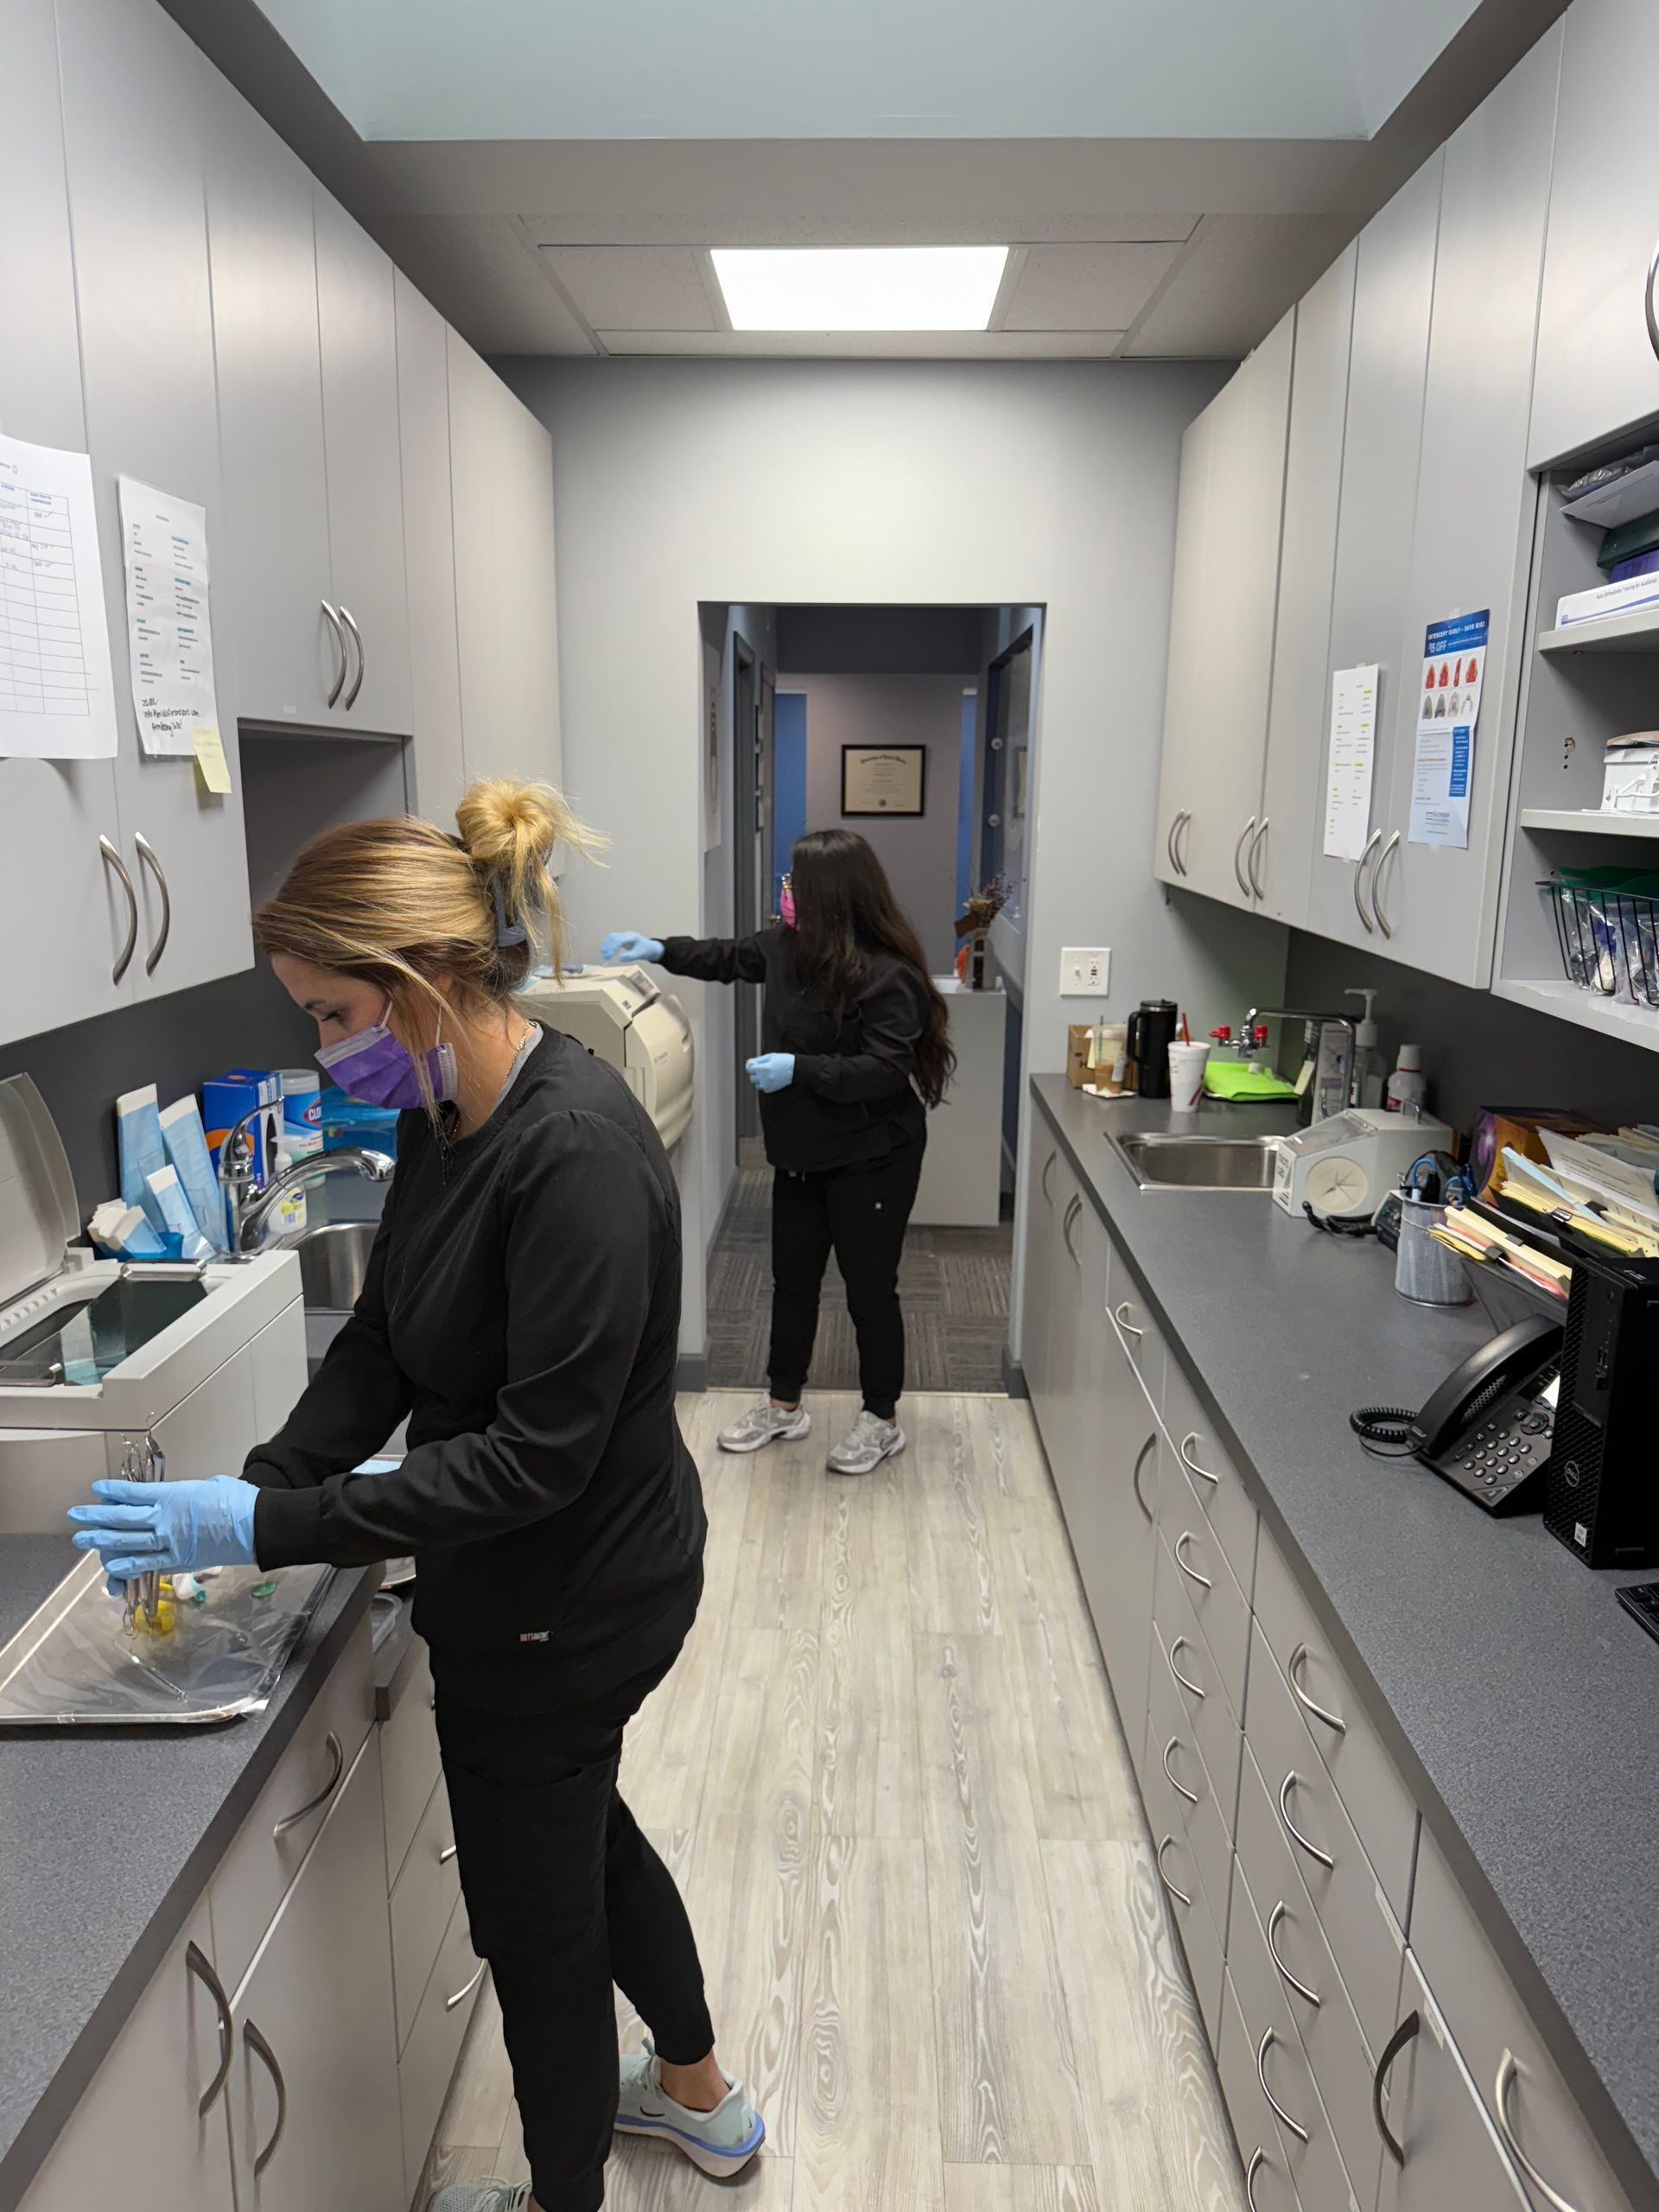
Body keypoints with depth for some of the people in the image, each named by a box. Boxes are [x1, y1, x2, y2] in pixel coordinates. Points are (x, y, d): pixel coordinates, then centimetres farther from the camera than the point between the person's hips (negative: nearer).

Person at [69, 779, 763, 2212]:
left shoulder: (575, 1153, -30)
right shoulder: (450, 1116, -3)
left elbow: (536, 1453, -29)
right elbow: (381, 1344, 3)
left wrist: (272, 1528, -27)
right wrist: (259, 1485, -9)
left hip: (569, 1598, -9)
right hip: (565, 1581, 9)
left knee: (533, 1903, 15)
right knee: (580, 1827, 29)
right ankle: (697, 2093, 56)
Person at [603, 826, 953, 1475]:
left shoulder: (889, 976, -23)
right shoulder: (788, 946, 1)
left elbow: (887, 1071, -25)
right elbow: (731, 957, 20)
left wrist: (799, 1069, -29)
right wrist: (661, 950, 14)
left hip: (871, 1161, -8)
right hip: (801, 1153, 8)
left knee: (869, 1288, 5)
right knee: (793, 1280, 17)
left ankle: (881, 1420, 23)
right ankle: (783, 1405, 35)